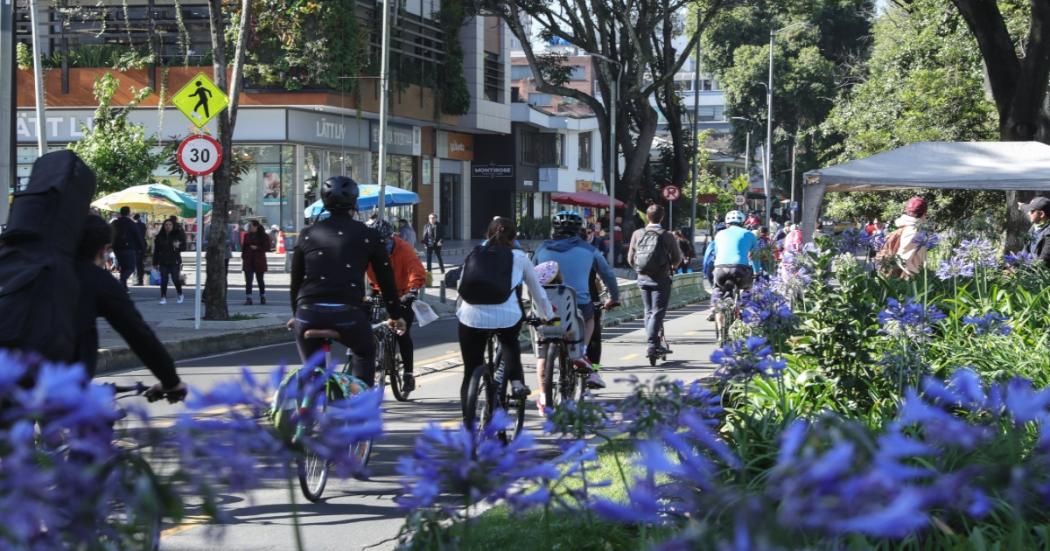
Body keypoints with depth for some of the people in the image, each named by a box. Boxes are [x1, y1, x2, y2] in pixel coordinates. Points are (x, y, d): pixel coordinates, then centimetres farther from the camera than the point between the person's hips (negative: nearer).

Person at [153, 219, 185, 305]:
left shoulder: (177, 236, 3)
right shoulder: (159, 237, 6)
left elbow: (184, 247, 5)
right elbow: (156, 251, 8)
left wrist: (178, 246, -18)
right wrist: (155, 263, 4)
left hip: (174, 262, -2)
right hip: (163, 263, 2)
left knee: (175, 279, -7)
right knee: (163, 280, -3)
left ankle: (180, 294, 16)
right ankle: (163, 297, 4)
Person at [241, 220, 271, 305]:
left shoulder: (263, 236, -2)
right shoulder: (247, 235, 10)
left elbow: (267, 247, -5)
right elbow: (244, 247, 13)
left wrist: (257, 248, -16)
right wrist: (243, 256, 2)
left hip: (259, 260, -3)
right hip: (248, 260, 3)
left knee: (260, 279, 7)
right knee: (248, 280, -6)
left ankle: (263, 298, 21)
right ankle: (248, 299, -9)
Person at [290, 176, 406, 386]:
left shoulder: (307, 234, 14)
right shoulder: (368, 236, 8)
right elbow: (385, 278, 13)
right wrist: (396, 316, 25)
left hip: (309, 314, 2)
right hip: (348, 314, -1)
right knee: (364, 353, 29)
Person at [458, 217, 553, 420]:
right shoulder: (519, 257, 13)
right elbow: (537, 291, 20)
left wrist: (460, 310, 37)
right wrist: (548, 316, 32)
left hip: (472, 318, 0)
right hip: (507, 318, 0)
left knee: (470, 373, 12)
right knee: (510, 342, 35)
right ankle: (516, 382, 15)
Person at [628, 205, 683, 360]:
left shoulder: (637, 234, 0)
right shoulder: (667, 236, -8)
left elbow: (630, 259, 6)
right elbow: (677, 259, -1)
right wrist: (670, 266, 21)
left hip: (643, 277, 4)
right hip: (661, 278, -4)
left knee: (648, 311, 15)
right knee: (657, 312, -2)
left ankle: (655, 344, 17)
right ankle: (652, 345, -12)